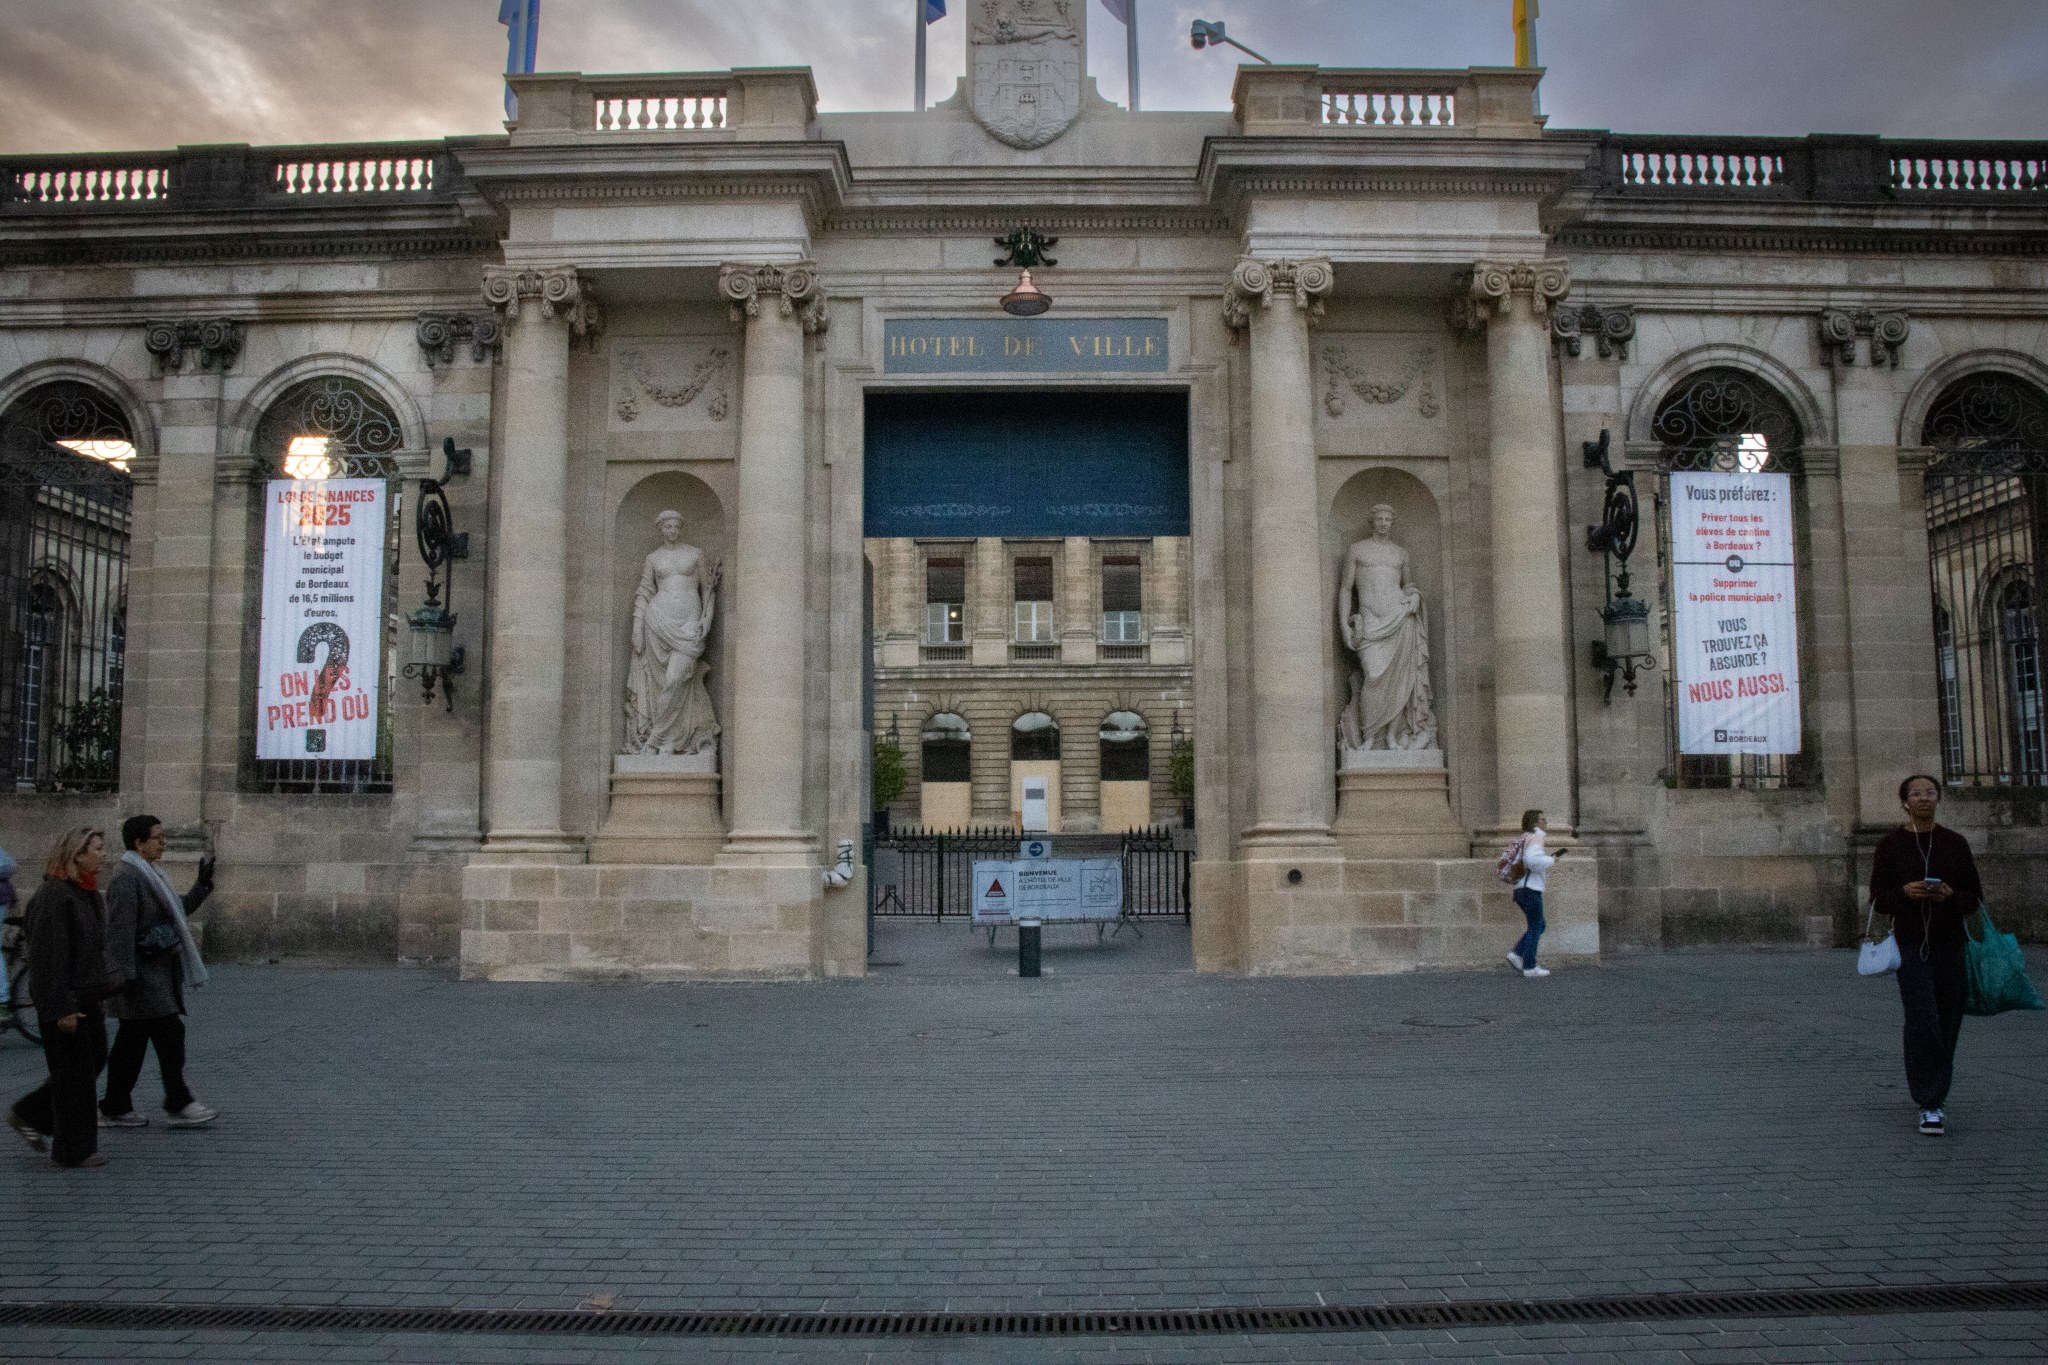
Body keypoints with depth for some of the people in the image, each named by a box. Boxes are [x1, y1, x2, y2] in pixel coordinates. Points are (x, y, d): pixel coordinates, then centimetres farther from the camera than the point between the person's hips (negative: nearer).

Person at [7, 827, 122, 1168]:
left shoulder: (86, 892, 11)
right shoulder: (53, 896, -19)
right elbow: (48, 957, -22)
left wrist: (108, 981, 17)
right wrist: (60, 1008, -22)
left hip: (87, 996, 10)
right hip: (65, 1000, -9)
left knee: (94, 1059, 14)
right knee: (74, 1070, 0)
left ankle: (28, 1115, 28)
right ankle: (74, 1149, 12)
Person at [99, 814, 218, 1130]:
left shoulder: (148, 874, 17)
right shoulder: (127, 878, -16)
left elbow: (177, 911, 24)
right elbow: (120, 931, -20)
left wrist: (202, 885, 14)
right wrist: (126, 976, -23)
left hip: (156, 976, 10)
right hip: (143, 978, -10)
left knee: (131, 1042, 13)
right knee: (169, 1034, -7)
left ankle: (115, 1109, 19)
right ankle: (179, 1106, -1)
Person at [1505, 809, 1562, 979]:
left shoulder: (1524, 838, 18)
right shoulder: (1535, 838, -11)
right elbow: (1532, 859, -28)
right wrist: (1551, 859, -13)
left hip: (1520, 889, 9)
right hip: (1531, 889, -9)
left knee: (1539, 926, 16)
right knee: (1535, 928, -1)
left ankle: (1517, 955, 6)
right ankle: (1530, 967, 1)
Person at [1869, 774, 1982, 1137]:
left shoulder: (1955, 843, 8)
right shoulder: (1890, 845, 2)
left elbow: (1975, 899, 8)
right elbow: (1878, 899, 3)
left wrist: (1950, 895, -13)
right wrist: (1904, 892, -17)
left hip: (1950, 944, 3)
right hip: (1911, 944, -3)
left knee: (1947, 1024, 6)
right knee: (1921, 1022, -13)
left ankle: (1935, 1097, 23)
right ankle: (1930, 1105, -10)